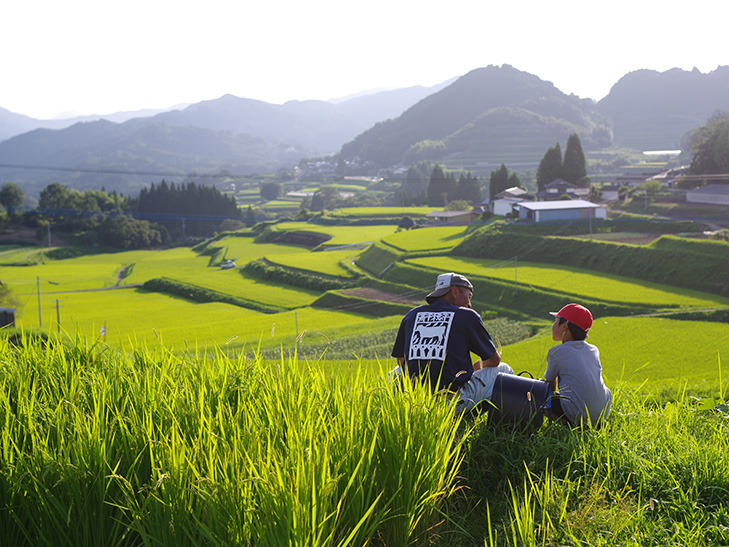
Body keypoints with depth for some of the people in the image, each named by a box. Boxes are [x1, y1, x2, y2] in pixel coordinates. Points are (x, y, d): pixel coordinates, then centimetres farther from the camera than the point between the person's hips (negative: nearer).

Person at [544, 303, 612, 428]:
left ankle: (570, 423, -6)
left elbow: (550, 384, 10)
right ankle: (598, 423, 13)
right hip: (604, 412, 6)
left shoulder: (556, 352, -3)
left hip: (577, 413, -6)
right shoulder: (594, 350, 13)